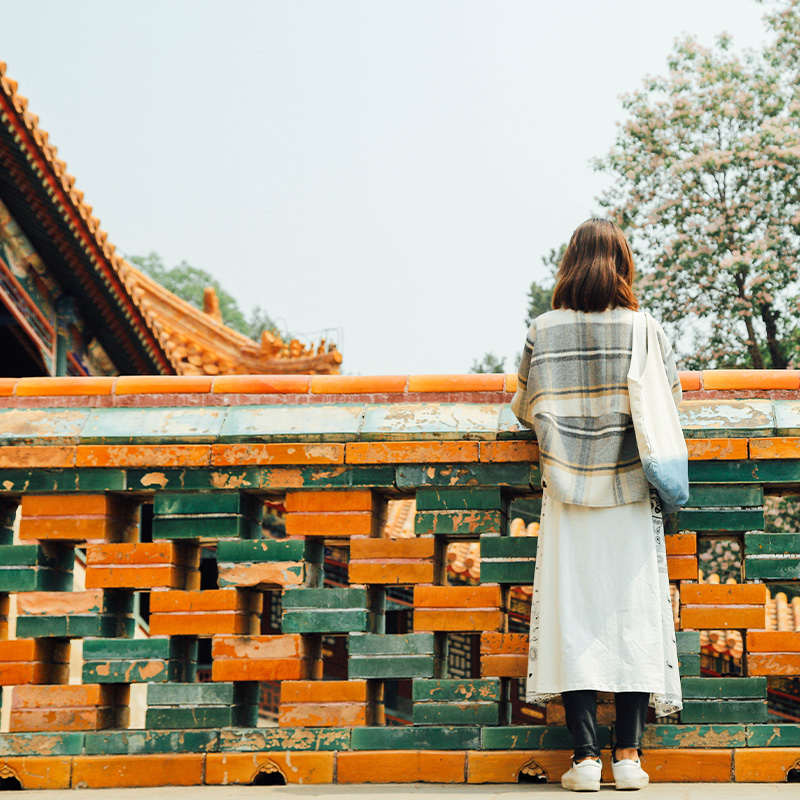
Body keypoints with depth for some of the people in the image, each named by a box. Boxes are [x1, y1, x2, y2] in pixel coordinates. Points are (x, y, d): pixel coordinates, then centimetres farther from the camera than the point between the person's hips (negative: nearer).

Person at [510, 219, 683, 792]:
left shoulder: (544, 331, -1)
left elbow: (524, 408, 9)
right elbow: (671, 401, 6)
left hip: (567, 491, 0)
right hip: (630, 492, 0)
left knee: (573, 615, 2)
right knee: (634, 613, 5)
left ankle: (586, 755, -1)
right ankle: (629, 754, 3)